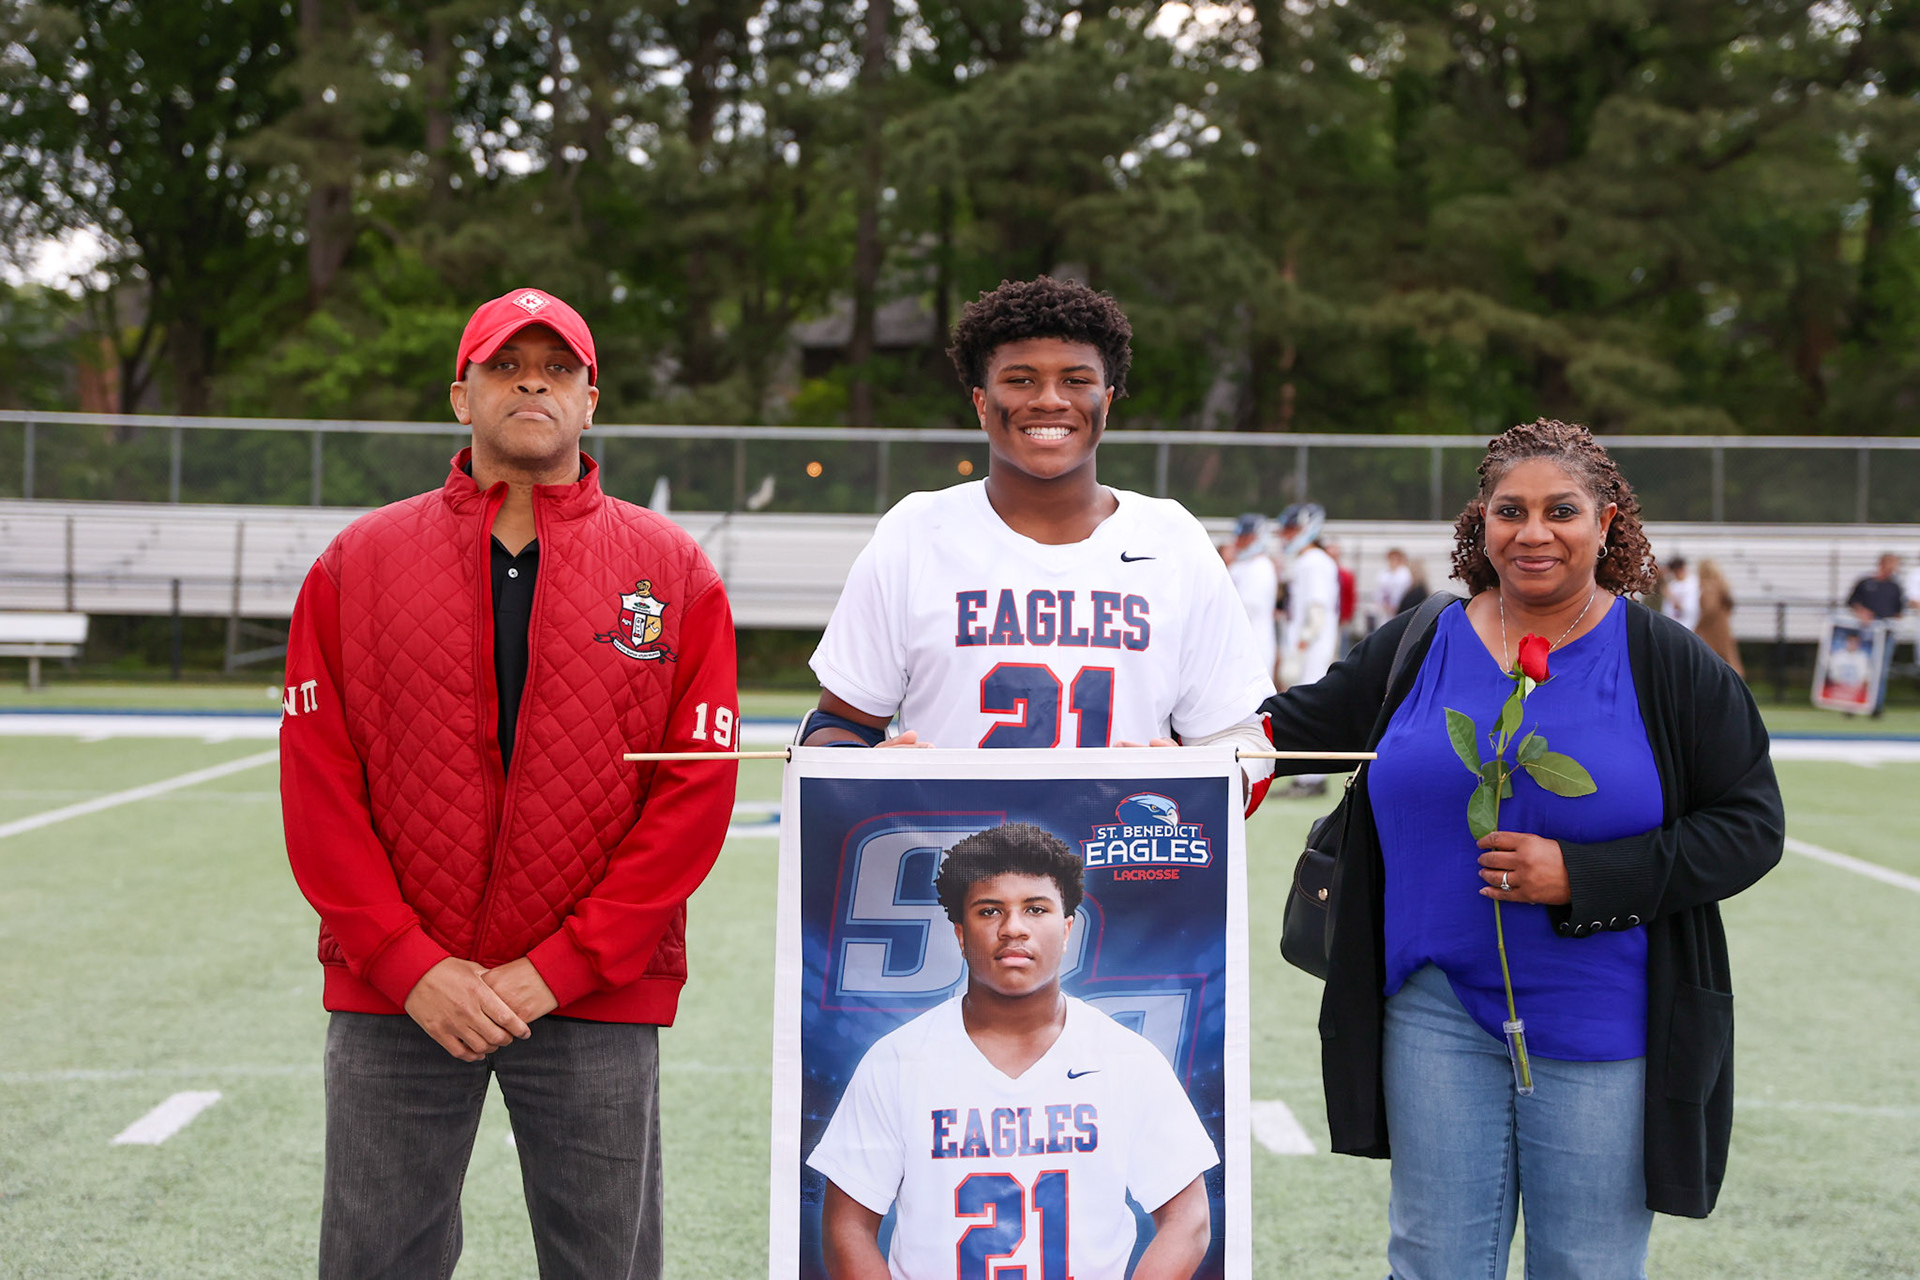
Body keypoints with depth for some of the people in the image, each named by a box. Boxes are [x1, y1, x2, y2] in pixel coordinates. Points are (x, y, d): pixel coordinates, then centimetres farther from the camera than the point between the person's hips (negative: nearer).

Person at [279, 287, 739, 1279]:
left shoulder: (673, 572, 4)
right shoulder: (357, 564, 6)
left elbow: (696, 790, -2)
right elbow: (318, 781, 2)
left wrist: (560, 967, -9)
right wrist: (409, 964, -8)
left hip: (599, 1004, 0)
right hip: (391, 996, 1)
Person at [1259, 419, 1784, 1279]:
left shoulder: (1671, 666, -4)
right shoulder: (1418, 649, 5)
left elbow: (1750, 827, -7)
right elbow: (1306, 722, 19)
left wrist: (1582, 877, -16)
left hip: (1601, 1027, -2)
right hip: (1439, 1013, 2)